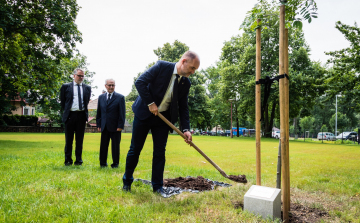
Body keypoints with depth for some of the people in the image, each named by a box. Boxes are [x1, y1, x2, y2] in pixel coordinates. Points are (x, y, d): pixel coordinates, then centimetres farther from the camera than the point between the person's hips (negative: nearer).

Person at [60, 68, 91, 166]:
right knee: (69, 139, 5)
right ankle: (68, 160, 15)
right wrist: (65, 111, 7)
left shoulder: (87, 88, 10)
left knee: (80, 139, 6)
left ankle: (78, 160, 14)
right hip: (70, 115, -1)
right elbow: (62, 101, 9)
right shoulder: (66, 86, 5)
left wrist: (85, 111, 11)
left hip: (82, 115, 1)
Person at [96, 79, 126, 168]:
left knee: (115, 146, 5)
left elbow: (122, 113, -5)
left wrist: (120, 126, -11)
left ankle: (115, 163, 16)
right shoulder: (101, 97, 11)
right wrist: (98, 124, 7)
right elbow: (99, 112, 13)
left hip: (115, 127, -3)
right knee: (103, 145, 8)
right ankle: (103, 162, 19)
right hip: (104, 126, 4)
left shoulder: (120, 97, -2)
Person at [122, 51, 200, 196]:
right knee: (135, 149, 6)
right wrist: (150, 103, -21)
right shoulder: (162, 67, -13)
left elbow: (183, 108, 3)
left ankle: (157, 186, 16)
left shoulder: (186, 83, 0)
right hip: (144, 114, -3)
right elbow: (140, 82, -17)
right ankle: (127, 182, 24)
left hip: (163, 119, 4)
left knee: (160, 152, 3)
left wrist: (185, 129, -8)